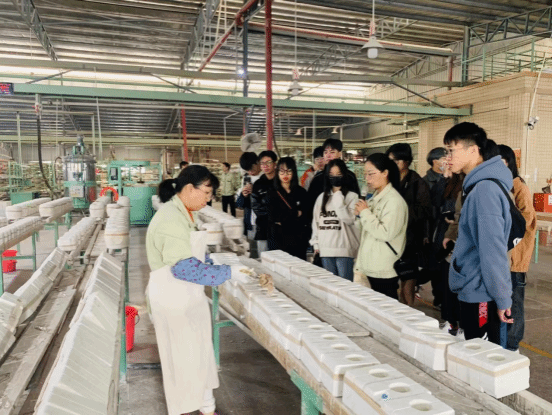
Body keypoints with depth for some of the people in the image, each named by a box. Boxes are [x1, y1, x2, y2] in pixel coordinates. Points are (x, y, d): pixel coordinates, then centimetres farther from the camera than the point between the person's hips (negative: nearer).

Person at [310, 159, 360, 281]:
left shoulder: (352, 196, -2)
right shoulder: (322, 197, 14)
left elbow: (350, 219, -14)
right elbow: (316, 220, 16)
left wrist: (338, 200, -14)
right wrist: (316, 243, 12)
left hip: (344, 249, -5)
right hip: (325, 249, 5)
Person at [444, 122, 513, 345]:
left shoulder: (485, 189, -21)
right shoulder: (478, 185, 10)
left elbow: (493, 249, -23)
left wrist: (502, 298, -19)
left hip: (480, 295, -9)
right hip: (472, 291, 9)